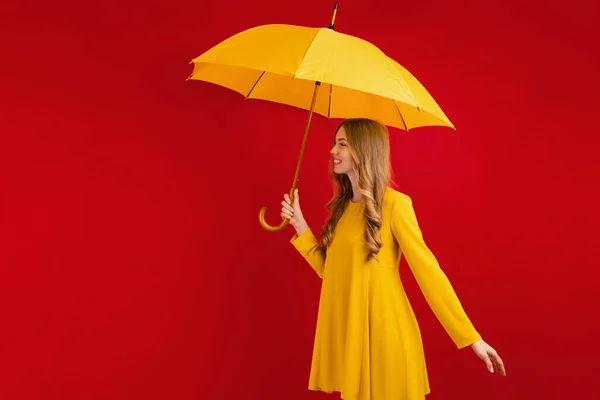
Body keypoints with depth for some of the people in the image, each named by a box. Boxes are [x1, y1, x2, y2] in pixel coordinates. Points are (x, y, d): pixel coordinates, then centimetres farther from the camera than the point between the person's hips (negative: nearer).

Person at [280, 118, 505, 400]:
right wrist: (299, 225, 7)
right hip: (344, 332, 7)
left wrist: (470, 337, -15)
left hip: (384, 333, -7)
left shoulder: (394, 203, -12)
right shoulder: (342, 206, 10)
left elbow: (427, 269, -13)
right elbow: (329, 270, 11)